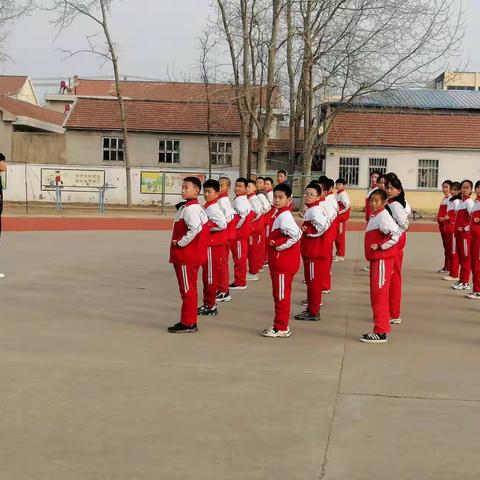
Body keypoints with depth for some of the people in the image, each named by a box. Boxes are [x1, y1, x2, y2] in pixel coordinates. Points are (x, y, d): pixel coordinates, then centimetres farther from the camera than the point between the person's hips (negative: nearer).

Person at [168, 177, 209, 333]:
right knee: (188, 289, 16)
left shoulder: (190, 208, -18)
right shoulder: (196, 207, 14)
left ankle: (188, 323, 4)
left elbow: (195, 228, -30)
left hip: (187, 256, -11)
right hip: (187, 256, 11)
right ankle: (189, 321, 24)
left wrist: (180, 242, -18)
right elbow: (203, 223, 19)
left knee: (187, 289, -3)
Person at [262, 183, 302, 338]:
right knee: (280, 295, 16)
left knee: (281, 296, -2)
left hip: (283, 264, -10)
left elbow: (296, 235, -30)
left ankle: (281, 328, 6)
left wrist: (279, 245, -20)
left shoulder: (284, 216, -17)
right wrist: (275, 243, 4)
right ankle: (281, 325, 26)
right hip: (280, 262, 10)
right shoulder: (280, 214, 13)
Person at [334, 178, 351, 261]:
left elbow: (347, 205, -24)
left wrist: (340, 212, -20)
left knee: (340, 236, -5)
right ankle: (338, 254, 23)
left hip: (341, 217, -9)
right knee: (336, 236, 14)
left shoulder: (343, 194, -13)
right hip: (337, 217, 9)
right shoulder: (337, 194, 15)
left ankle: (341, 255, 0)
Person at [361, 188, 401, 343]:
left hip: (382, 259, -10)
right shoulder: (374, 215, 14)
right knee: (376, 294, 14)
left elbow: (396, 234, -26)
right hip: (376, 259, 10)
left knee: (379, 294, -6)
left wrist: (380, 246, -20)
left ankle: (381, 332, -2)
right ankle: (380, 328, 22)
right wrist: (378, 246, 7)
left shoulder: (383, 216, -15)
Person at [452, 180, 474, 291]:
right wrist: (456, 229, 12)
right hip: (459, 232, 9)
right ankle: (461, 280, 21)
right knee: (460, 257, 13)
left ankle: (465, 282, -1)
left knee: (465, 257, -4)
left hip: (466, 232, -9)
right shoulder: (461, 202, 15)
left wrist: (467, 227, -19)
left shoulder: (469, 202, -11)